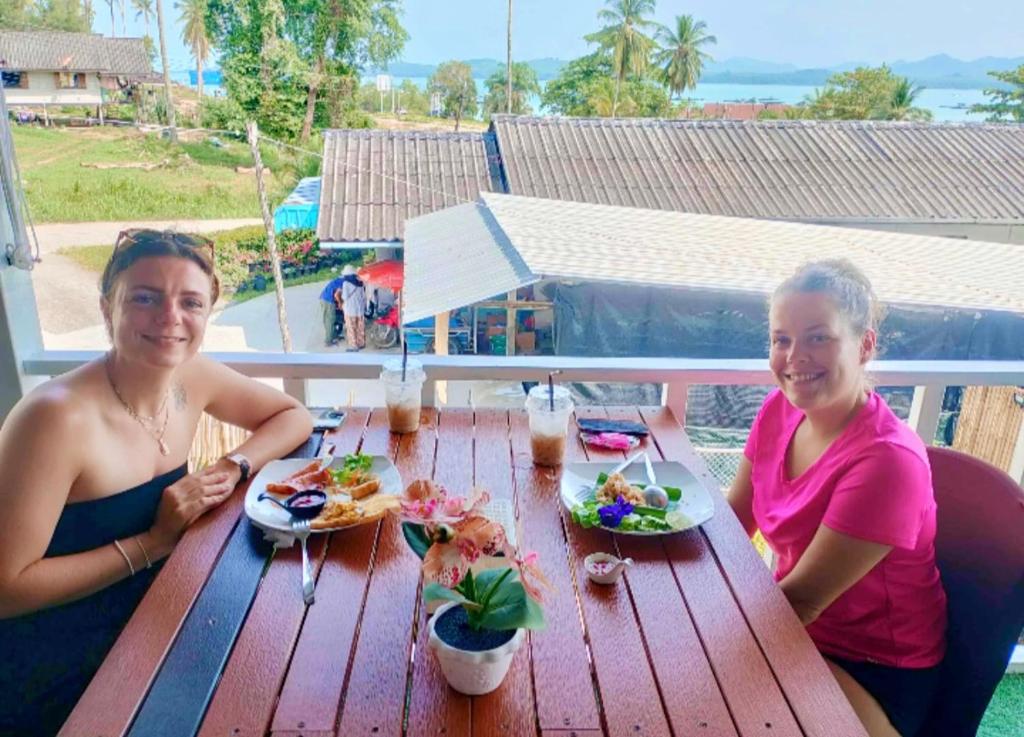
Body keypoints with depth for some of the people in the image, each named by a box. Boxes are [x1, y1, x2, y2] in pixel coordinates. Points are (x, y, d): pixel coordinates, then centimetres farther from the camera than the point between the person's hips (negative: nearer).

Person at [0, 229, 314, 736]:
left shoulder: (193, 379, -8)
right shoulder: (58, 417, -26)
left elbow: (294, 416, 5)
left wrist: (233, 466, -12)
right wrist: (153, 542, -24)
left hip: (145, 632, 6)